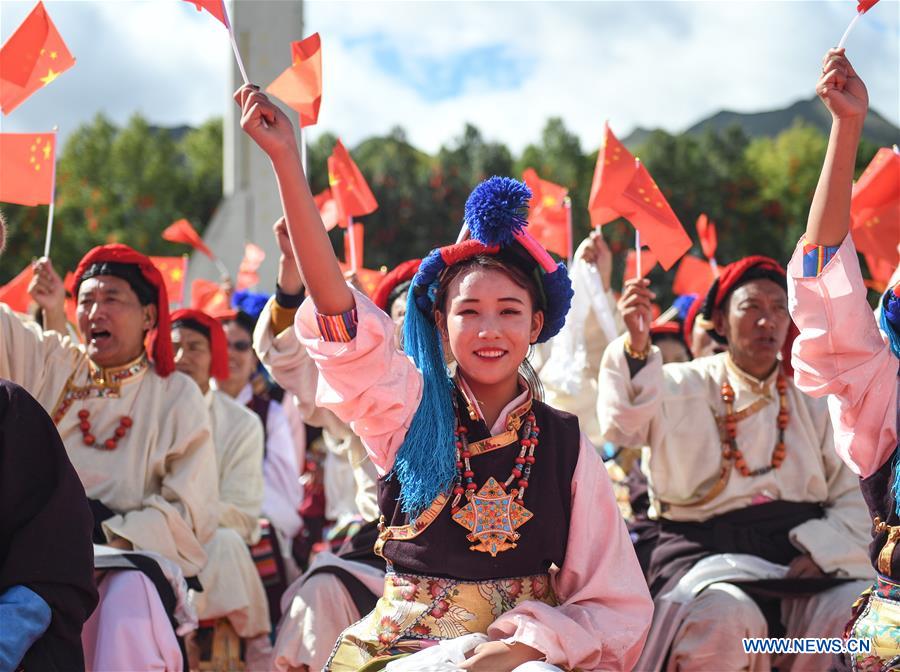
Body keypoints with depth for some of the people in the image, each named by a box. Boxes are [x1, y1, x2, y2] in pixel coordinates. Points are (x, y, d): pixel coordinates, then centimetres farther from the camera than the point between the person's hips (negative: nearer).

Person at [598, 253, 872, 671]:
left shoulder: (810, 402, 17)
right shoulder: (685, 387, 9)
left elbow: (851, 499, 12)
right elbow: (624, 424, -12)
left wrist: (821, 550, -7)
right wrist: (637, 346, -28)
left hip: (803, 555, 3)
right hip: (707, 553, -3)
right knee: (725, 619, -36)